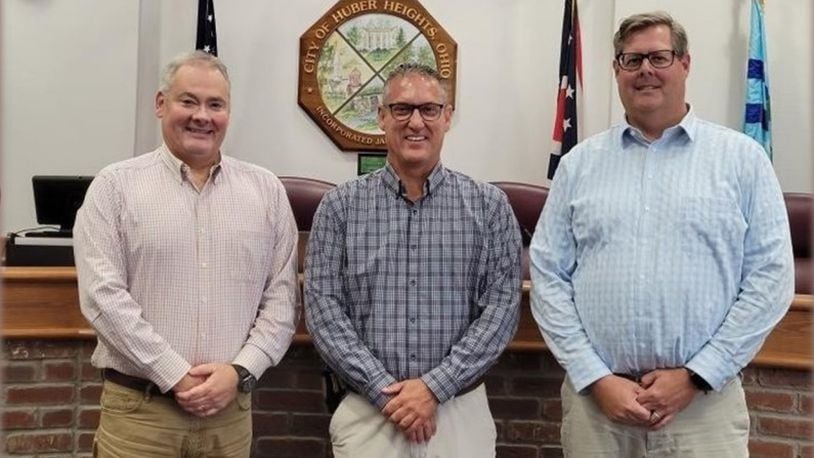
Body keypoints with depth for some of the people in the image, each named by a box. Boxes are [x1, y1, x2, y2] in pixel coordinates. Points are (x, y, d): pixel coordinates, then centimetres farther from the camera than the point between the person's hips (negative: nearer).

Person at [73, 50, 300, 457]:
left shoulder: (266, 190, 5)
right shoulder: (116, 186, -1)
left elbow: (282, 297, 3)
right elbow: (103, 296, -9)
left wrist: (240, 371, -9)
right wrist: (176, 375, -13)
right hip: (138, 410, -2)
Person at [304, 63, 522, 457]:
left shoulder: (489, 206, -1)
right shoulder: (340, 206, -1)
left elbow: (502, 307, -6)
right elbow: (323, 309, -5)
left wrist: (435, 386, -14)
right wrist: (385, 390, -13)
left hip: (459, 411, 1)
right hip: (367, 411, 0)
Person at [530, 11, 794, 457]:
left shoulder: (742, 158, 2)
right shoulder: (579, 163, 5)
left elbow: (771, 276, -2)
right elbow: (548, 277, 1)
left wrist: (695, 376, -8)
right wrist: (596, 378, -8)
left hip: (705, 404, -1)